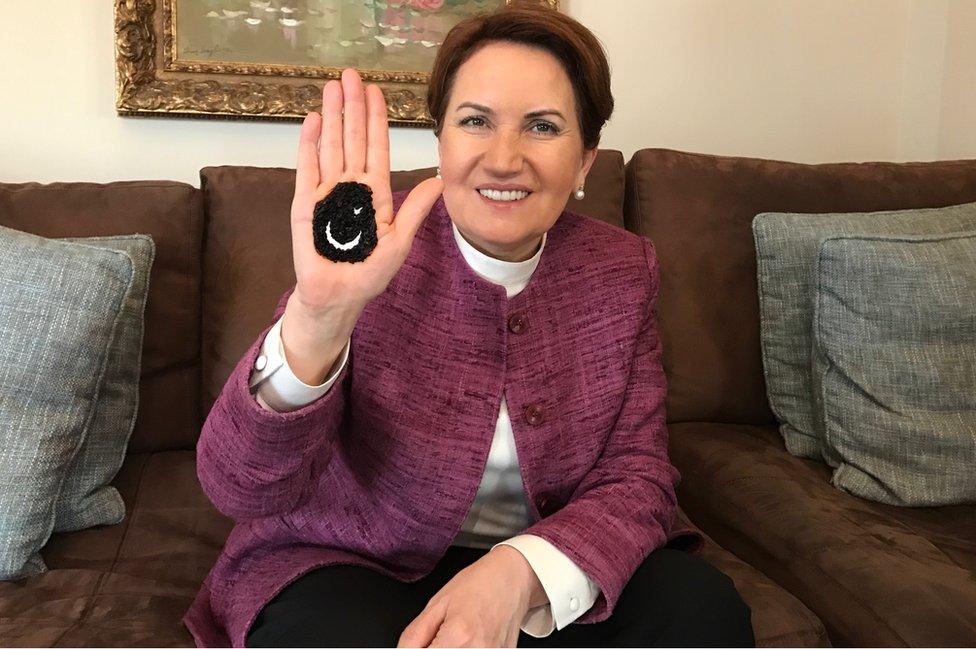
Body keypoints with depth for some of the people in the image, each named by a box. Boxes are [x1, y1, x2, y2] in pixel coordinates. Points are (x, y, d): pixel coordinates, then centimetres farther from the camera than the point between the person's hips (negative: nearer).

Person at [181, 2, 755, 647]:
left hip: (542, 568, 3)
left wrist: (523, 571, -26)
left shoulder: (624, 270, -4)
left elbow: (635, 474, -6)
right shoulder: (367, 257, -14)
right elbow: (240, 488, -21)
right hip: (354, 568, -2)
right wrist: (321, 315, -40)